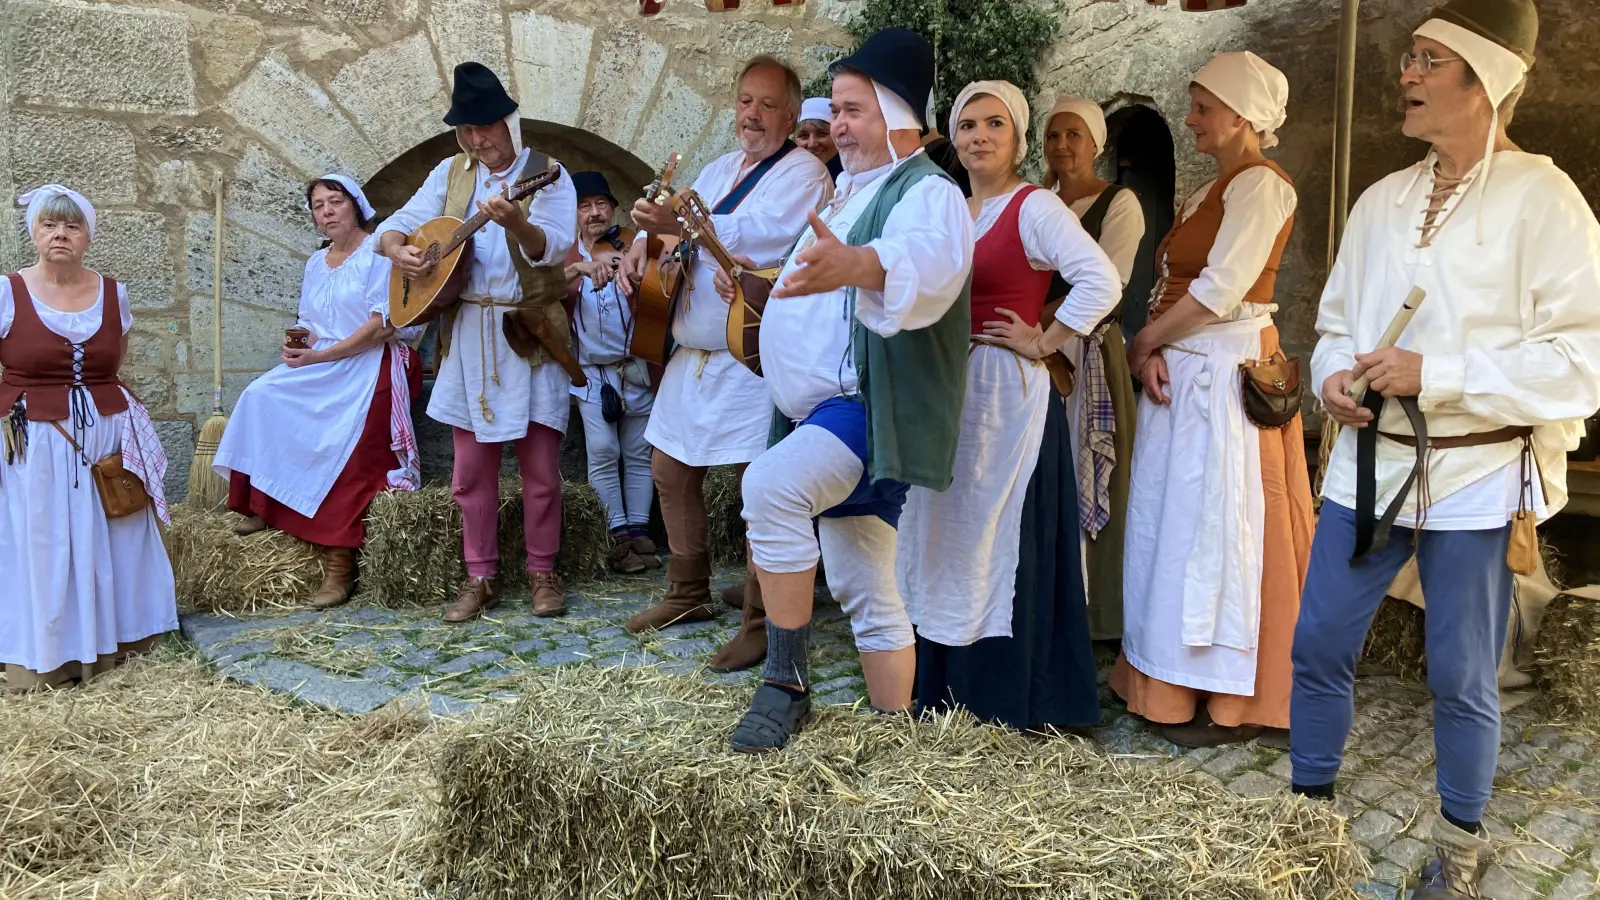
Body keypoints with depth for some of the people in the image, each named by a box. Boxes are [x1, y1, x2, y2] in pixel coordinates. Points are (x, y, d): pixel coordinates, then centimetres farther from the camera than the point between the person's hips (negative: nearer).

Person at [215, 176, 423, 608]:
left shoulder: (378, 251, -4)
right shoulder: (316, 263, 20)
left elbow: (384, 323, -15)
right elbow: (308, 323, 18)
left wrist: (321, 355, -16)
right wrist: (296, 343, -8)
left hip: (370, 366, -7)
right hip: (322, 364, 8)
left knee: (339, 451, -24)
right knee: (262, 397, -17)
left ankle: (338, 564, -23)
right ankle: (264, 502, -8)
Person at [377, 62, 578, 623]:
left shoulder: (546, 176, -3)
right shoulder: (451, 175, 10)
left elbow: (552, 246, -19)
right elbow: (396, 224, 13)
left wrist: (516, 222, -39)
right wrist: (397, 250, -10)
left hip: (530, 338, -4)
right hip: (466, 338, 4)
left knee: (540, 466, 0)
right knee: (471, 468, 7)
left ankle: (542, 573, 14)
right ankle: (480, 579, 17)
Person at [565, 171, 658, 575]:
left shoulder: (632, 243, 3)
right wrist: (583, 267, -33)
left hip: (637, 367, 0)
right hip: (592, 370, 0)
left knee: (638, 453, 5)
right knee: (603, 452, -10)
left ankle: (639, 531, 12)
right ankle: (619, 537, -3)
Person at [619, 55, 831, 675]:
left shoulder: (804, 174, -7)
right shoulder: (719, 170, 19)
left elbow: (761, 234, -25)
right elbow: (669, 216, 24)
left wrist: (682, 223, -31)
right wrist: (642, 243, 1)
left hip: (754, 357, -8)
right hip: (693, 351, 9)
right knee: (671, 470, 13)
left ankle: (762, 620, 4)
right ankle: (688, 595, 28)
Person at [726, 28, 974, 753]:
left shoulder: (926, 193, -10)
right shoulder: (852, 195, 20)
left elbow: (926, 260, -37)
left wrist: (858, 264, -55)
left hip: (874, 407, -10)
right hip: (829, 413, 10)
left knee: (770, 484, -32)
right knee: (864, 590, 11)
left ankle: (785, 684, -21)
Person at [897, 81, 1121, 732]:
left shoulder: (1035, 207, -9)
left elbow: (1102, 282, -21)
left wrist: (1044, 343, -15)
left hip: (1007, 392, -8)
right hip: (950, 391, 8)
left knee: (1002, 540, -2)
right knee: (949, 537, 12)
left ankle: (1009, 699, 10)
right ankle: (950, 685, 25)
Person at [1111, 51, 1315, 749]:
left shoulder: (1260, 184, -10)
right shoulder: (1212, 190, 18)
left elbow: (1219, 289, -18)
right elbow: (1175, 284, 10)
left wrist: (1143, 343, -8)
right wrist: (1155, 350, -7)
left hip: (1225, 369, -9)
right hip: (1183, 370, 9)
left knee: (1213, 525, -4)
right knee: (1177, 524, 11)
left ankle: (1233, 700, 8)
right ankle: (1176, 680, 22)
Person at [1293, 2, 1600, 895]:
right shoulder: (1383, 199, 8)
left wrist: (1434, 375, -20)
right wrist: (1333, 376, -5)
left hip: (1477, 477, -5)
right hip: (1371, 463, 5)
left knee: (1462, 677, 8)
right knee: (1319, 642, 9)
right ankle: (1310, 808, 29)